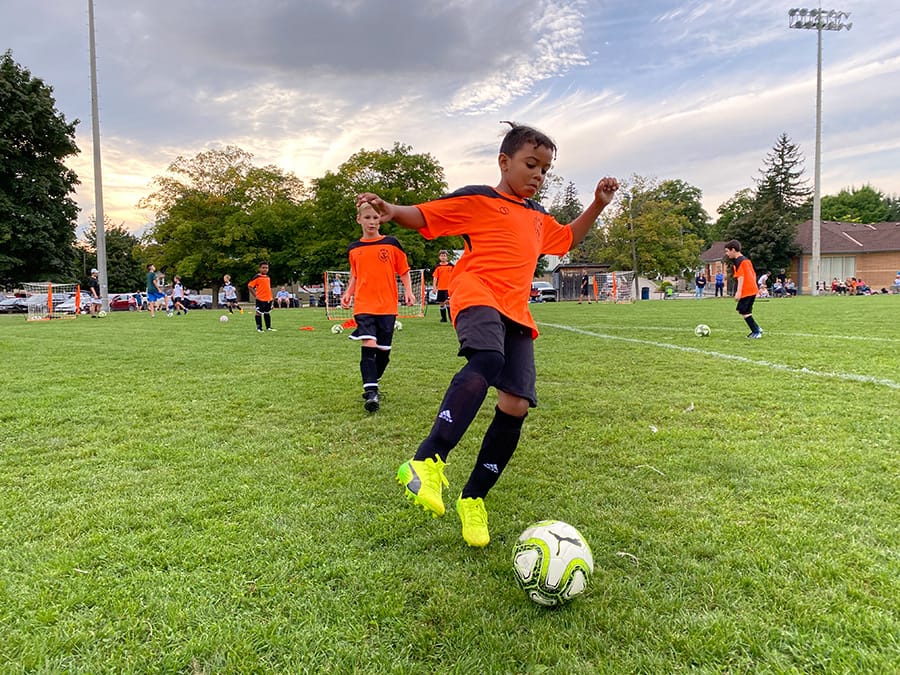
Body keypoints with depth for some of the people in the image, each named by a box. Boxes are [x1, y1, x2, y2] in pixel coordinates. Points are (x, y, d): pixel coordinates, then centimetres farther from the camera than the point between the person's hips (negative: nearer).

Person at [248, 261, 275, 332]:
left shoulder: (268, 277, 12)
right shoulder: (257, 277, -10)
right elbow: (250, 286, -12)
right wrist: (255, 295, -13)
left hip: (268, 299, 7)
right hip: (260, 299, -7)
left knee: (267, 313, 15)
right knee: (259, 313, -1)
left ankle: (268, 327, 24)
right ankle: (259, 328, 5)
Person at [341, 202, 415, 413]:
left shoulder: (391, 243, 2)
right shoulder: (353, 249, 9)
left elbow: (403, 271, 7)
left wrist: (408, 291, -7)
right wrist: (348, 293, 5)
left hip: (387, 306, 0)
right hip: (364, 306, 0)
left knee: (383, 351, 5)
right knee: (368, 345, -17)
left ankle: (372, 383, 29)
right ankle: (371, 391, -16)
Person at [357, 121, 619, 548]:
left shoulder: (538, 217, 29)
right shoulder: (478, 200, 8)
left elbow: (567, 239, 47)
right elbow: (425, 216, 4)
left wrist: (597, 205, 37)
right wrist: (392, 211, -16)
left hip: (516, 313, 7)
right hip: (477, 295, -7)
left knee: (516, 405, -7)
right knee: (487, 360, -39)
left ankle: (473, 497, 7)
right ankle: (426, 462, -35)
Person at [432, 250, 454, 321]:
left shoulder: (451, 265, 2)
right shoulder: (437, 267, 4)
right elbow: (435, 277, 3)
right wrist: (434, 287, -5)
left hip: (449, 287, -2)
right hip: (440, 288, 2)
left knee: (448, 301, -15)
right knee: (442, 303, 8)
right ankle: (443, 318, 19)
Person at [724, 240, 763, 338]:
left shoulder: (738, 261, -12)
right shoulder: (746, 259, 16)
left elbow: (741, 277, -20)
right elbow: (753, 274, 20)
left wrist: (739, 291, -23)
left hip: (746, 291, -9)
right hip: (753, 289, 9)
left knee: (744, 312, -2)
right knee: (741, 310, 16)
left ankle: (756, 332, -1)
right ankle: (757, 328, 15)